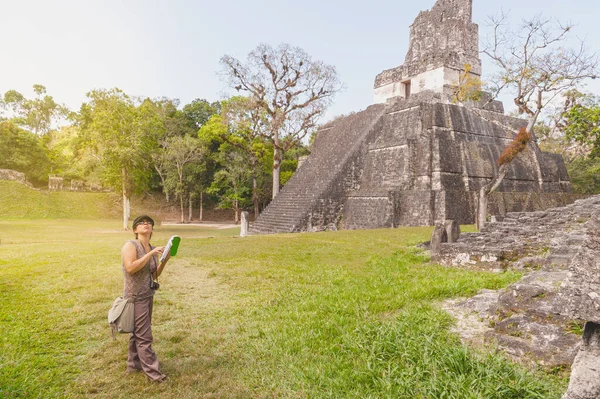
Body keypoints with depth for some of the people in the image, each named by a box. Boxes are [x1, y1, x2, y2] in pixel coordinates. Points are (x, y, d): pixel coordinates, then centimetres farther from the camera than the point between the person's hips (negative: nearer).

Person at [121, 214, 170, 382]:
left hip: (148, 296, 8)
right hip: (136, 297, -8)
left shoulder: (153, 249, 7)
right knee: (144, 336, -3)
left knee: (138, 333, 19)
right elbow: (130, 268, -28)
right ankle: (153, 372, 3)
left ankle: (134, 364, 33)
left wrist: (165, 260, -2)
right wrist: (151, 254, -25)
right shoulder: (130, 245, -13)